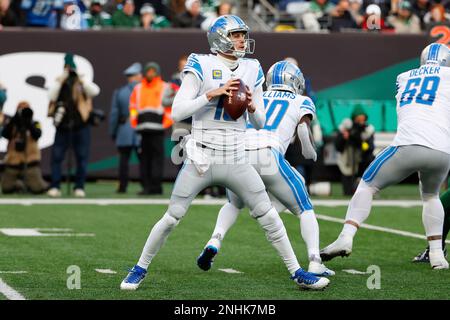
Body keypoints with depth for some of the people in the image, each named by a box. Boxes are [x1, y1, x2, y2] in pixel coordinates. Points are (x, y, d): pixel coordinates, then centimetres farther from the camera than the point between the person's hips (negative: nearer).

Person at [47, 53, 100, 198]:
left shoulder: (83, 83, 6)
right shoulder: (59, 83, 9)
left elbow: (95, 91, -12)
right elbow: (52, 96, -9)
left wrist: (81, 79, -16)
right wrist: (61, 81, -14)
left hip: (81, 126, -1)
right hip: (63, 126, 1)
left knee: (82, 158, 1)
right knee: (56, 156, -3)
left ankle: (79, 187, 8)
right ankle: (55, 187, 2)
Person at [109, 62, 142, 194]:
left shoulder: (119, 92, 4)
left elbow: (114, 114, 5)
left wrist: (112, 132, 12)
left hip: (124, 131, 1)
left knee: (124, 158, 4)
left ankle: (122, 186, -1)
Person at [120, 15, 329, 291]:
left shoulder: (252, 71, 6)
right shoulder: (201, 66, -7)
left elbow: (260, 123, 11)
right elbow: (177, 112, -15)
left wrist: (252, 107, -11)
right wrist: (212, 94, -23)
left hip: (236, 161, 4)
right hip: (201, 159, -3)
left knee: (269, 216, 1)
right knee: (171, 218, 2)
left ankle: (297, 272, 11)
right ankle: (140, 269, 20)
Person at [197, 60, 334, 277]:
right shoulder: (302, 102, 21)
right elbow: (303, 127, 1)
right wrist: (310, 152, 16)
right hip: (269, 157, -3)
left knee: (234, 204, 33)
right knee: (305, 210, 15)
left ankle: (214, 242, 8)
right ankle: (315, 263, -3)